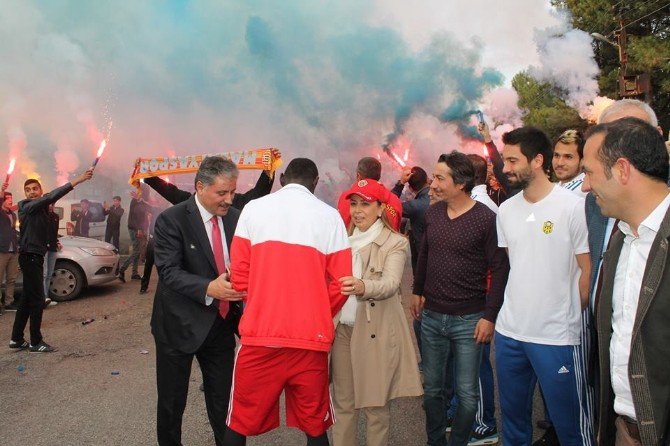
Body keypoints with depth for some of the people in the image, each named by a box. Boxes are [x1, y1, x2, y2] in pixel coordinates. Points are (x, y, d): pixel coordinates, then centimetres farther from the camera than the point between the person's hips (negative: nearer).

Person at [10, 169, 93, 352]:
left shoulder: (39, 207, 17)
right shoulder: (28, 206, -16)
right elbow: (51, 197, -27)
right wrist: (77, 180, -34)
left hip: (35, 256, 10)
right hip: (30, 256, -10)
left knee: (27, 298, 13)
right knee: (37, 298, -6)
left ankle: (16, 339, 21)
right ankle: (36, 342, 0)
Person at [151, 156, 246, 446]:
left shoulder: (235, 219, 1)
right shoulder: (171, 220, -13)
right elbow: (168, 271, -21)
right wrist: (208, 288, -36)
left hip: (221, 323, 3)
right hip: (180, 325, -3)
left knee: (223, 400, 12)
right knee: (172, 401, 14)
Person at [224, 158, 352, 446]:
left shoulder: (253, 209, 2)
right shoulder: (330, 216, 0)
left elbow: (239, 274, 2)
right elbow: (341, 282, -1)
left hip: (260, 334, 0)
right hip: (311, 338, 0)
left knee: (240, 422, 15)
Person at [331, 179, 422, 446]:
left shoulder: (395, 243, -6)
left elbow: (391, 283, -22)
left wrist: (363, 286, -42)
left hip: (376, 332, -4)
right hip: (342, 329, 5)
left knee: (376, 404, 6)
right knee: (342, 402, 13)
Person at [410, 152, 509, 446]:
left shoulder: (486, 219, -13)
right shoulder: (433, 213, 3)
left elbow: (500, 269, -11)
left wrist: (489, 316, -13)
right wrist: (417, 291, 18)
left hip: (468, 320, -5)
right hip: (431, 316, 5)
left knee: (467, 393, 7)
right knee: (431, 387, 15)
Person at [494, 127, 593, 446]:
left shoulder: (573, 207, -11)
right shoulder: (506, 209, 7)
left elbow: (588, 272, -6)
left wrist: (569, 317, 0)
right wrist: (520, 305, 12)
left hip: (556, 337, -5)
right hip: (509, 331, 6)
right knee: (512, 418, 18)